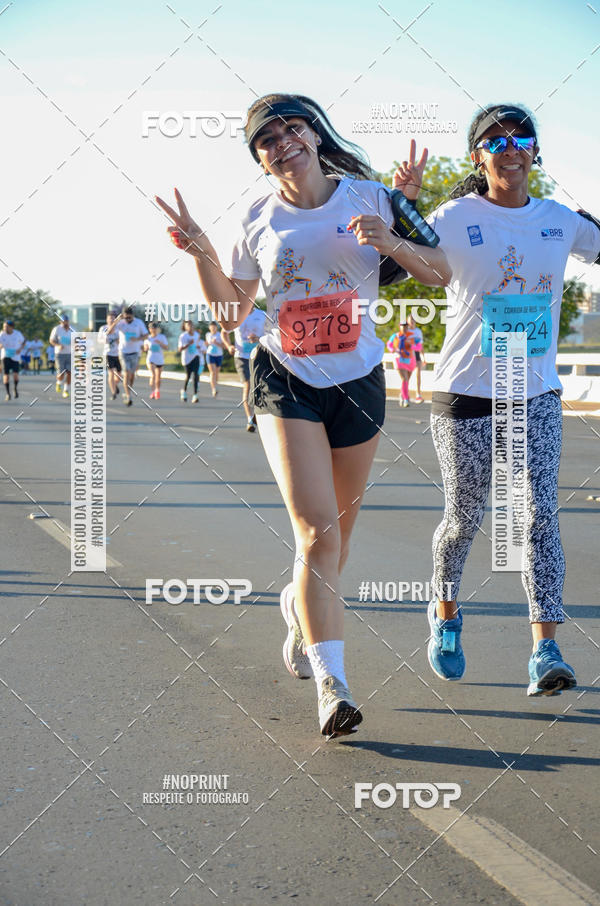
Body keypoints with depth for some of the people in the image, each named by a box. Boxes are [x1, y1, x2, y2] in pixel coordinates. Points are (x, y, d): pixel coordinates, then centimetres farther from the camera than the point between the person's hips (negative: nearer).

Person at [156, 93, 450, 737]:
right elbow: (232, 310, 9)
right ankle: (331, 684, -17)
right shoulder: (261, 219, 1)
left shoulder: (369, 197, -1)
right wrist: (202, 254, -6)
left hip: (358, 381, 2)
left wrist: (391, 243, -16)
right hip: (285, 382, -2)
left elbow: (440, 274, 2)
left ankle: (300, 608, 46)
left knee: (336, 532, 14)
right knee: (317, 532, -16)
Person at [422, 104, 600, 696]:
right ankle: (445, 614, 34)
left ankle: (546, 651, -9)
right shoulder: (454, 220, -5)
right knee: (464, 520, 7)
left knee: (541, 516, -8)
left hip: (537, 396, 3)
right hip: (466, 396, -3)